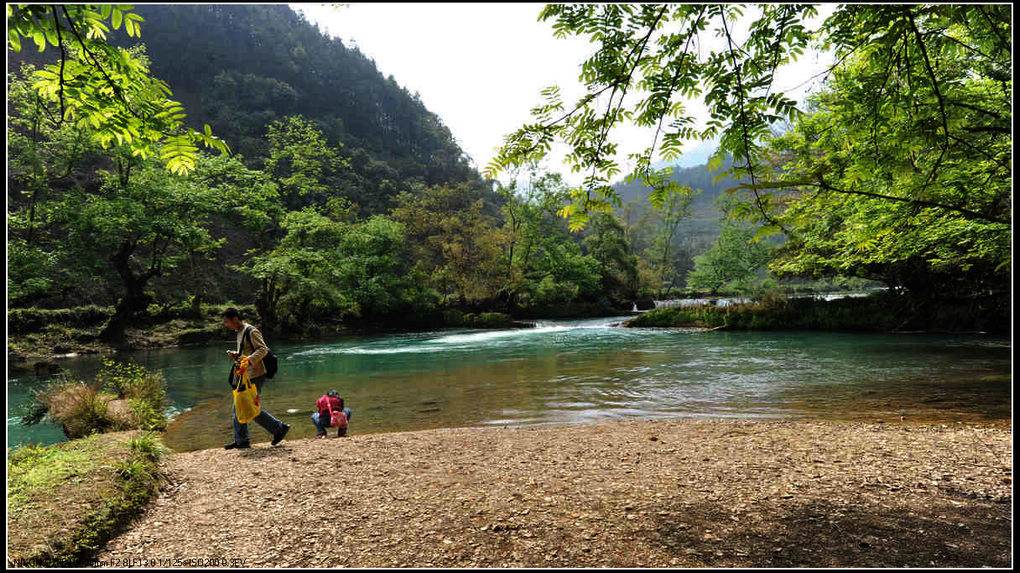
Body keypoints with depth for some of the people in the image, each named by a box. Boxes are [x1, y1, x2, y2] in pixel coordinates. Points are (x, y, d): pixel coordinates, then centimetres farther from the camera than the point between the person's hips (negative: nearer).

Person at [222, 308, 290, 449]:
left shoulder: (251, 331, -12)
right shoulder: (240, 332, 17)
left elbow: (263, 349, -20)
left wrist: (249, 360, -33)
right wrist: (235, 355, 8)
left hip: (254, 376, -10)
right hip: (244, 376, 10)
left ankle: (280, 428, 4)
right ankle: (241, 440, 17)